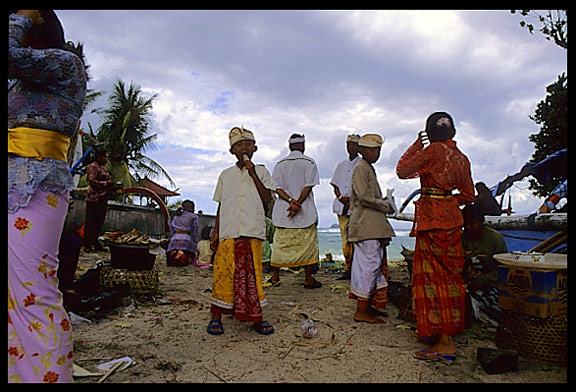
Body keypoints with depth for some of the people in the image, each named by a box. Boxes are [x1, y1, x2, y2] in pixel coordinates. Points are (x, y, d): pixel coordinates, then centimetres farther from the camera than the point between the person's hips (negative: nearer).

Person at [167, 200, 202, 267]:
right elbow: (194, 234, 4)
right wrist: (193, 245, 12)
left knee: (171, 261, 10)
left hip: (174, 240, 4)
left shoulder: (175, 217, 27)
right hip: (187, 240, -4)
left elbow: (171, 233, 19)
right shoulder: (195, 217, 13)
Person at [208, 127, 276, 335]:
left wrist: (253, 174, -9)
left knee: (252, 272, 1)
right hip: (228, 231, 1)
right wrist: (215, 232, 8)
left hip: (252, 231, -1)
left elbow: (267, 198, -3)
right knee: (223, 271, 0)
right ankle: (216, 316, 14)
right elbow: (220, 206, 14)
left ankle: (256, 317, 13)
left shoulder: (261, 172, 10)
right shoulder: (226, 175, 15)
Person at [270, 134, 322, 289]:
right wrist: (297, 203, -13)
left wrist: (291, 201, -10)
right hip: (305, 212, -3)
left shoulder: (280, 164, 9)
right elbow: (308, 185, -11)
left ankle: (275, 276, 14)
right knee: (308, 243, 4)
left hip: (282, 211, 3)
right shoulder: (309, 162, 0)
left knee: (280, 243, 10)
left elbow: (277, 187, -1)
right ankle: (308, 279, 6)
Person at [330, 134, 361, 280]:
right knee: (345, 238, 3)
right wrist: (341, 197, -3)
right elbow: (335, 185, 16)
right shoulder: (341, 165, 20)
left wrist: (351, 199, -14)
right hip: (342, 207, 5)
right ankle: (348, 269, 8)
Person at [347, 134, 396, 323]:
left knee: (375, 264, 12)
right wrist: (386, 206, -8)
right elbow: (364, 196, -19)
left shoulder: (368, 169, 21)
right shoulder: (361, 168, -10)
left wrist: (384, 201, 11)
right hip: (366, 226, -10)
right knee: (370, 264, -9)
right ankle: (361, 311, -1)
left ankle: (367, 306, 20)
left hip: (373, 227, 10)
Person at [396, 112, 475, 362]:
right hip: (452, 218, 8)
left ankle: (445, 342, 0)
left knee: (434, 274, -4)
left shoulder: (433, 150, -10)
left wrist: (416, 145, 5)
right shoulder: (461, 157, 12)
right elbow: (468, 195, 14)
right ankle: (452, 329, 26)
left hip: (432, 218, -8)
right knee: (449, 273, 14)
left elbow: (402, 171, -4)